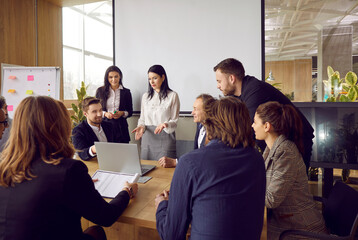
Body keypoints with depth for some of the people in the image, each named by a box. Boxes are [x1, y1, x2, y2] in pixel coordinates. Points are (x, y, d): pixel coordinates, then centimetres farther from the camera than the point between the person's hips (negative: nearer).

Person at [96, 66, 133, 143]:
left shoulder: (126, 92, 7)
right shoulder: (100, 91, 8)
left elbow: (130, 112, 11)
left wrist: (122, 113, -9)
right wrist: (105, 114, -8)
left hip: (120, 127, 0)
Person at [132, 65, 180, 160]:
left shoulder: (172, 96, -2)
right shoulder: (145, 96, 12)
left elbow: (174, 121, -2)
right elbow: (142, 118, 15)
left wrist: (165, 125, -22)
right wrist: (141, 126, -6)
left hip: (165, 137, -4)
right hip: (147, 137, 4)